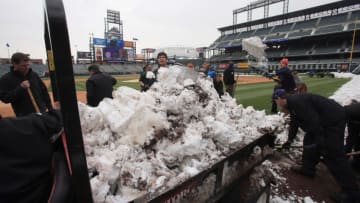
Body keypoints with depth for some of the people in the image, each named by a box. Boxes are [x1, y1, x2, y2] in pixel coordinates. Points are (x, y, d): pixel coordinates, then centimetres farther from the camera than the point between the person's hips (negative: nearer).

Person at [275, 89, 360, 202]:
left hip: (334, 119, -11)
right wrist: (289, 140, 30)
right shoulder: (292, 103, 11)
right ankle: (308, 169, 28)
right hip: (323, 120, 11)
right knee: (309, 142, 16)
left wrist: (320, 142, -21)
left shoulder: (296, 101, -23)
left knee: (333, 155, -8)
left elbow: (313, 120, -27)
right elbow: (294, 123, 22)